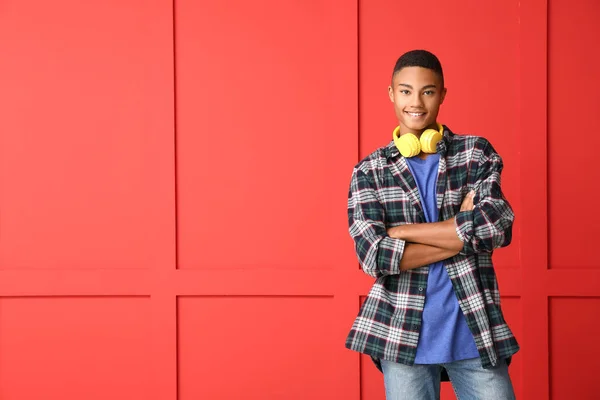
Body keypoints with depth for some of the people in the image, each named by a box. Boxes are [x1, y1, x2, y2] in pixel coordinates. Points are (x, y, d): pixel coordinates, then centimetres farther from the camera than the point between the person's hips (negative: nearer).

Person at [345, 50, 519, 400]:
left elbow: (498, 226, -12)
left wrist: (401, 230, -10)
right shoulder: (369, 171, 3)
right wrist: (466, 232, -11)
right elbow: (373, 256, -10)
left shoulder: (477, 153, 4)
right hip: (403, 334, 0)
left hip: (478, 332, 0)